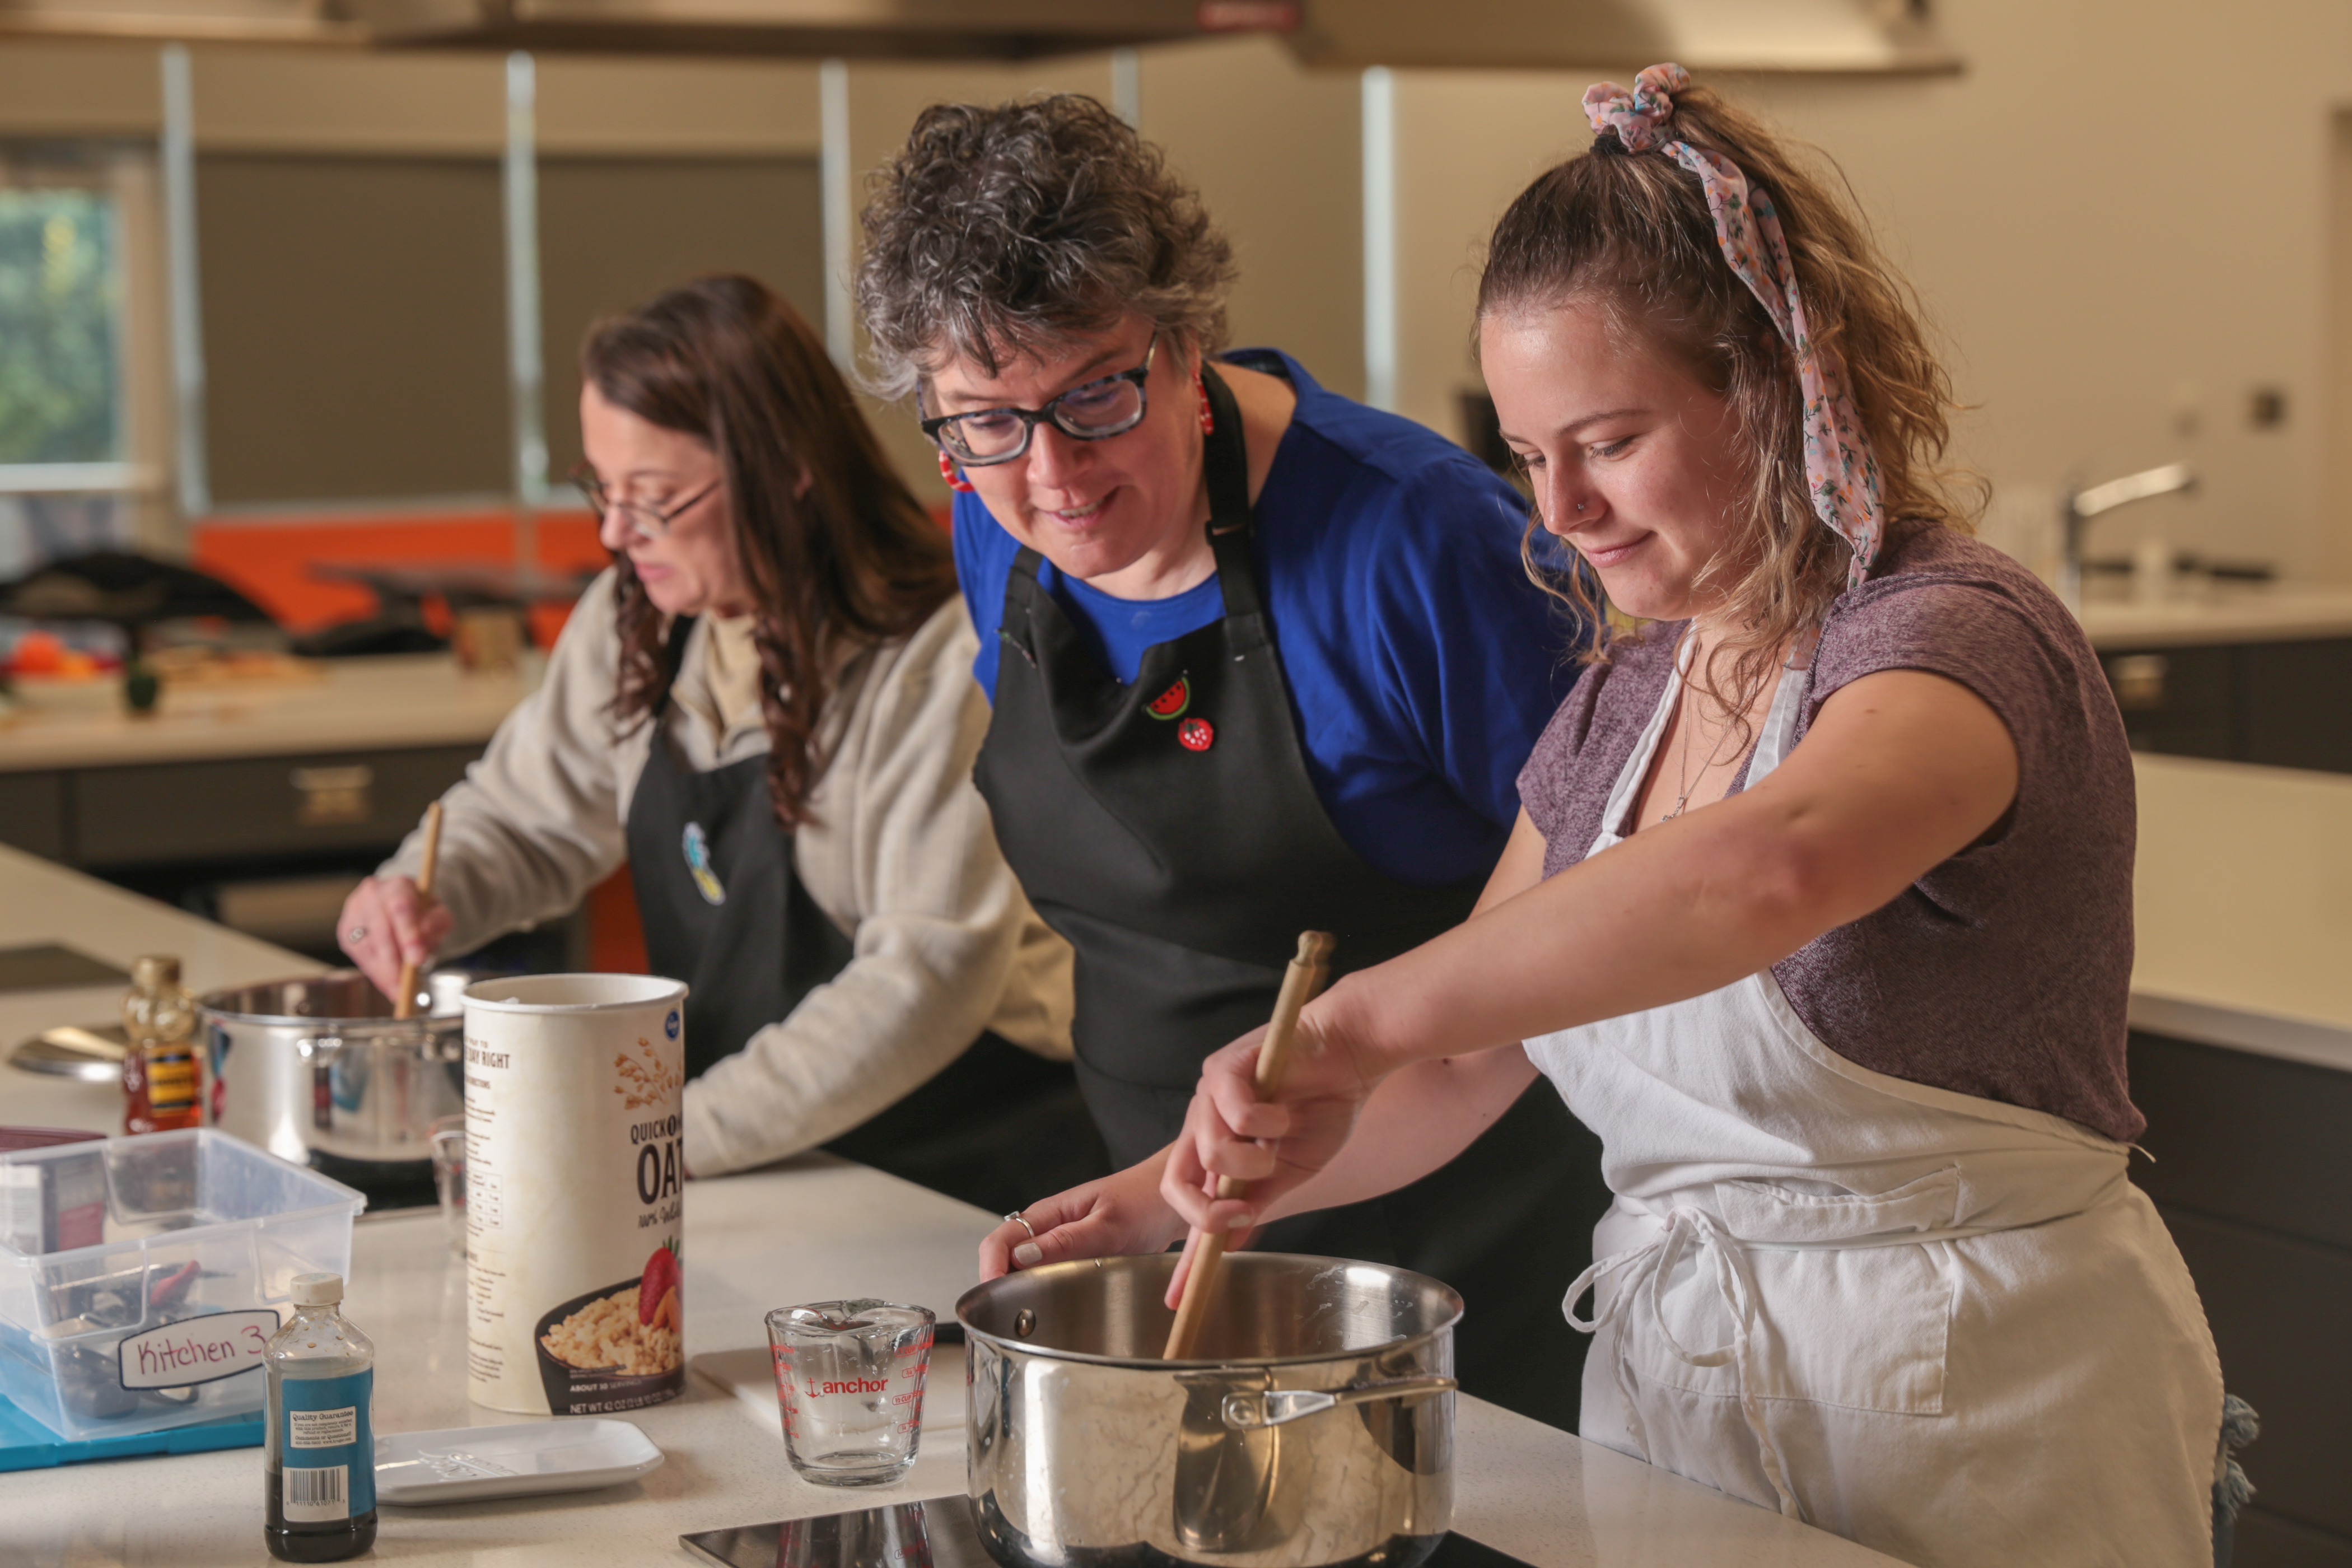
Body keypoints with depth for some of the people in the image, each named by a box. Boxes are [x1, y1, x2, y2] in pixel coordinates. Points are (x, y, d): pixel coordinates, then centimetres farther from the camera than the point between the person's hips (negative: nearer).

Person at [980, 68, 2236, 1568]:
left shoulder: (1957, 641, -20)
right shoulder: (1625, 700, 7)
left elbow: (1771, 867, -44)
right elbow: (1463, 1066, 13)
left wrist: (1353, 1021, -43)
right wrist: (1172, 1194, -1)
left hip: (1977, 1415, -7)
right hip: (1668, 1371, 7)